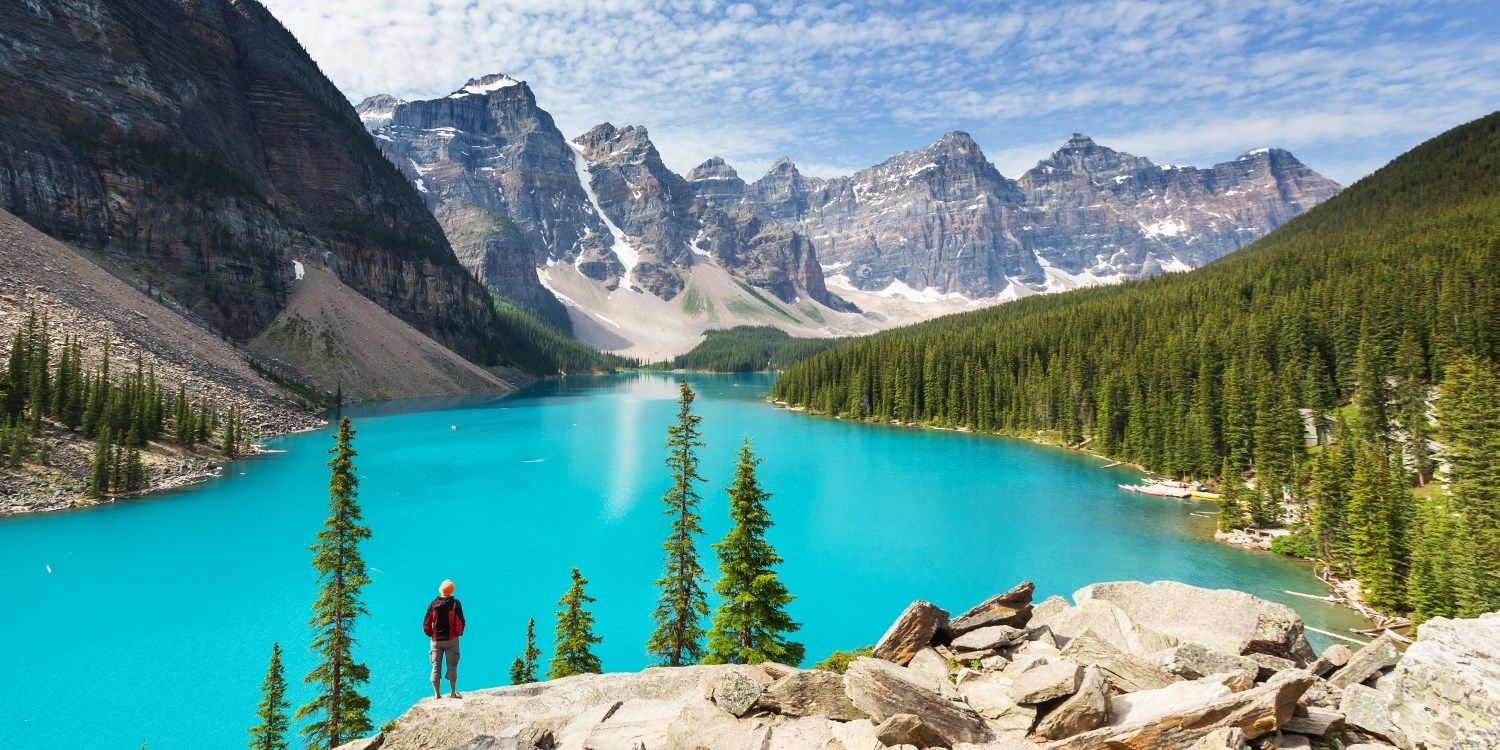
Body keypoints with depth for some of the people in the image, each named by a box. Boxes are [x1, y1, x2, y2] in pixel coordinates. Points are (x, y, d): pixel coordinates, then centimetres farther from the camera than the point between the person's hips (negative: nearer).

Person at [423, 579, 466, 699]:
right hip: (451, 640, -1)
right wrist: (458, 634, 7)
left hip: (436, 640, 1)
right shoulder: (455, 604, -8)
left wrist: (430, 634, 14)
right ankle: (453, 692, 8)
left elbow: (426, 624, -2)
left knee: (436, 667, 9)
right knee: (452, 666, 6)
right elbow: (461, 622, -10)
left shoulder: (433, 604, -3)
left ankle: (437, 693, 12)